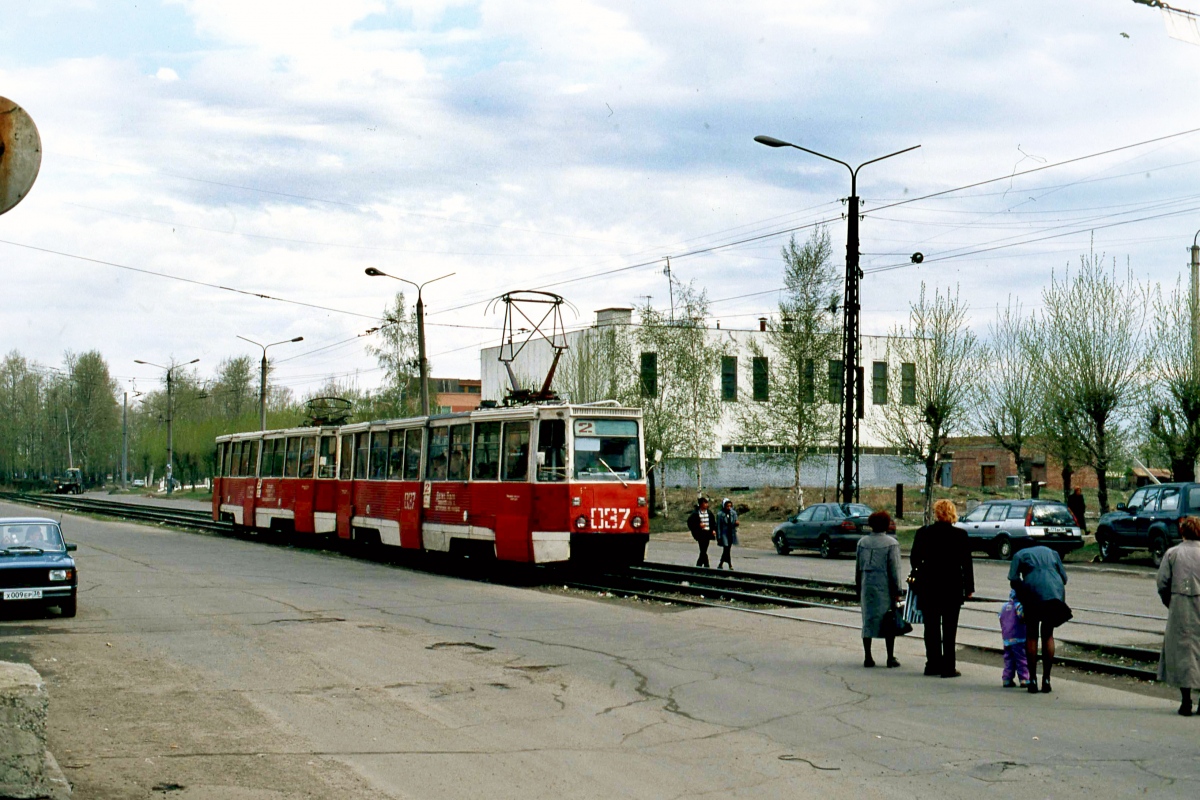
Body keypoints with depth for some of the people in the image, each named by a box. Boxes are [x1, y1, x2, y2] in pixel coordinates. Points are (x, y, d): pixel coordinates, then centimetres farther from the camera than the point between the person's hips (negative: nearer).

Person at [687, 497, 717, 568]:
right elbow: (690, 522, -4)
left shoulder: (709, 513, 10)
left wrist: (714, 530, 2)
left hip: (708, 533, 5)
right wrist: (698, 525, -15)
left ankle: (698, 566, 22)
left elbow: (713, 522, 17)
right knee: (703, 551, -9)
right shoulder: (695, 513, -5)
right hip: (700, 533, -5)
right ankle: (706, 566, -3)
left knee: (703, 551, 10)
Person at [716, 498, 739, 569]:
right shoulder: (720, 514, -9)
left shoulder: (733, 513, 2)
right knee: (726, 550, -11)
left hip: (731, 534, 4)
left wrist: (736, 523, -17)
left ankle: (720, 565, 24)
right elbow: (718, 526, -6)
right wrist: (719, 537, -8)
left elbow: (735, 524, 9)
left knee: (726, 550, 10)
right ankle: (730, 565, -6)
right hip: (724, 534, -4)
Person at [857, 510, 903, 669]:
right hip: (884, 588, -4)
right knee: (889, 623, 5)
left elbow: (858, 568, 10)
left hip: (867, 586, 4)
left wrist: (859, 589, 17)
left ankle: (867, 657, 10)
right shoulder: (891, 543, -8)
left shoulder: (862, 542, 5)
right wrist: (896, 591, -3)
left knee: (868, 621, 10)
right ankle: (890, 658, 7)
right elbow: (894, 570, -8)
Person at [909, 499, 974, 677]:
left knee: (931, 628, 11)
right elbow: (966, 563, -3)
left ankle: (933, 664, 14)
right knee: (949, 629, 2)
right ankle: (948, 667, 1)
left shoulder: (923, 533, -3)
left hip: (928, 587, 2)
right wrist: (969, 587, 5)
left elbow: (914, 559, 5)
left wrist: (916, 575, 25)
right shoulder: (960, 535, -7)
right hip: (952, 588, -2)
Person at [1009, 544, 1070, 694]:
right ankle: (1046, 679, 14)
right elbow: (1063, 578, 20)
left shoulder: (1020, 555, 21)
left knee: (1031, 636, 9)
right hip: (1055, 593, 3)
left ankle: (1033, 679, 8)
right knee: (1048, 636, 14)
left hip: (1033, 590, -2)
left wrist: (1022, 597, 21)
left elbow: (1013, 581, 7)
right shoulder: (1050, 552, 29)